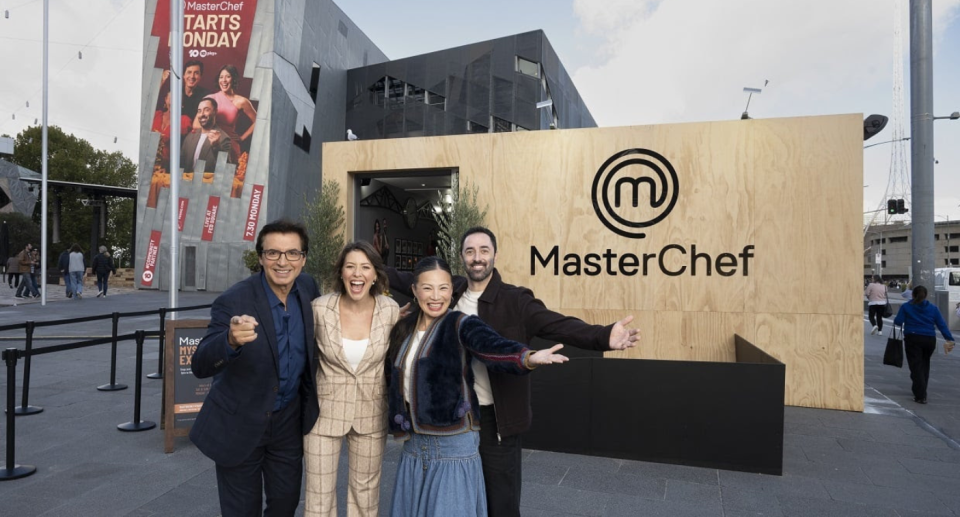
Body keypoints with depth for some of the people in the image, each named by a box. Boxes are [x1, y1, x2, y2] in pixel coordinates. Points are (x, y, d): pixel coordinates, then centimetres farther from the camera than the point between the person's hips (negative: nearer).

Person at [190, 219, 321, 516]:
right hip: (239, 421, -4)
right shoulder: (233, 301, -24)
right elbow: (200, 366, -31)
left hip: (289, 418, 4)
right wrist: (231, 340, -51)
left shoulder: (307, 287, -8)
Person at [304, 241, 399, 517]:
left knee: (366, 490, 18)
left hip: (371, 414, 1)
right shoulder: (320, 308, -14)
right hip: (325, 411, -1)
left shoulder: (391, 310, -11)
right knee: (319, 494, 7)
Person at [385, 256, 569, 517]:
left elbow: (494, 348, -31)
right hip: (413, 447, 6)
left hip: (454, 447, -5)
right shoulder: (403, 330, 6)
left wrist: (529, 358, -49)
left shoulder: (461, 325, -10)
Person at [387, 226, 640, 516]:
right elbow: (409, 281, 15)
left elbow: (559, 325, -25)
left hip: (496, 419, -4)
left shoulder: (516, 300, -13)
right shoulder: (451, 292, 0)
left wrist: (605, 337, -42)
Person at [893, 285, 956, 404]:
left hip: (913, 339, -3)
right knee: (925, 365, 21)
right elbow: (942, 324, 2)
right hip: (930, 340, 3)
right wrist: (949, 339, -1)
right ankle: (921, 391, 30)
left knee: (916, 366, -4)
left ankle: (921, 396, -12)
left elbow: (898, 321, -7)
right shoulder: (933, 308, 9)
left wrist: (895, 320, 15)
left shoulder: (906, 307, 1)